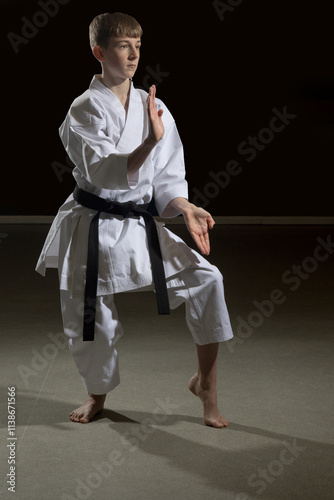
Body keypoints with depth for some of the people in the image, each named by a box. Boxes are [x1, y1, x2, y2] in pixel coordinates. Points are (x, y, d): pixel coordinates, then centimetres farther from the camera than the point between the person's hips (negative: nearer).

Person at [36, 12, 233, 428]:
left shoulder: (152, 107, 4)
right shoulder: (84, 110, -10)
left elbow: (167, 175, 8)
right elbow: (106, 174, -24)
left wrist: (185, 208, -10)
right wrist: (150, 142, -38)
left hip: (138, 225, 3)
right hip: (91, 228, -3)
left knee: (206, 279, -13)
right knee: (88, 324, 4)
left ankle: (205, 382, 4)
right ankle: (98, 393, 37)